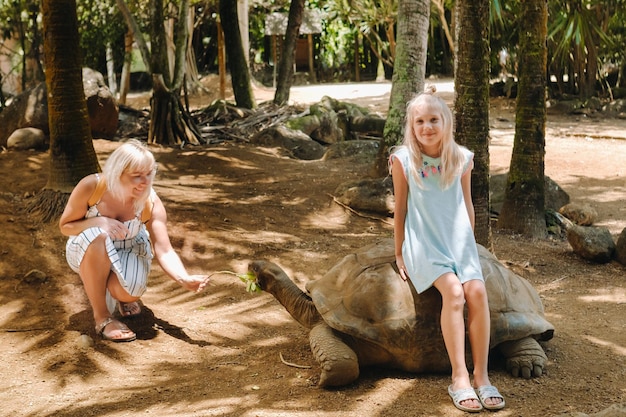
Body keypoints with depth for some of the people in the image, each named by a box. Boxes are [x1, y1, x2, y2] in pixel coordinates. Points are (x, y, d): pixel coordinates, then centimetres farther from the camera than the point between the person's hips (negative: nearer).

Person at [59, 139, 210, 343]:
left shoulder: (151, 203, -23)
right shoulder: (91, 186, -26)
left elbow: (164, 251, -28)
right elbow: (65, 226, -14)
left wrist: (185, 279, -47)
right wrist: (98, 222, -34)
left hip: (128, 252, 1)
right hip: (86, 252, 0)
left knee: (128, 293, -32)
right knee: (98, 236, -38)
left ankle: (122, 297, 12)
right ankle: (102, 318, -23)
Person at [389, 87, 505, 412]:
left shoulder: (461, 158, 0)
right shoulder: (403, 159, -6)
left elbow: (467, 203, 12)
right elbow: (400, 209, 2)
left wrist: (468, 244, 15)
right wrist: (399, 254, 5)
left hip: (458, 238, 3)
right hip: (423, 241, -3)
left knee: (477, 291, -22)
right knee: (453, 290, -27)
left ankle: (481, 376, -14)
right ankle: (459, 378, -22)